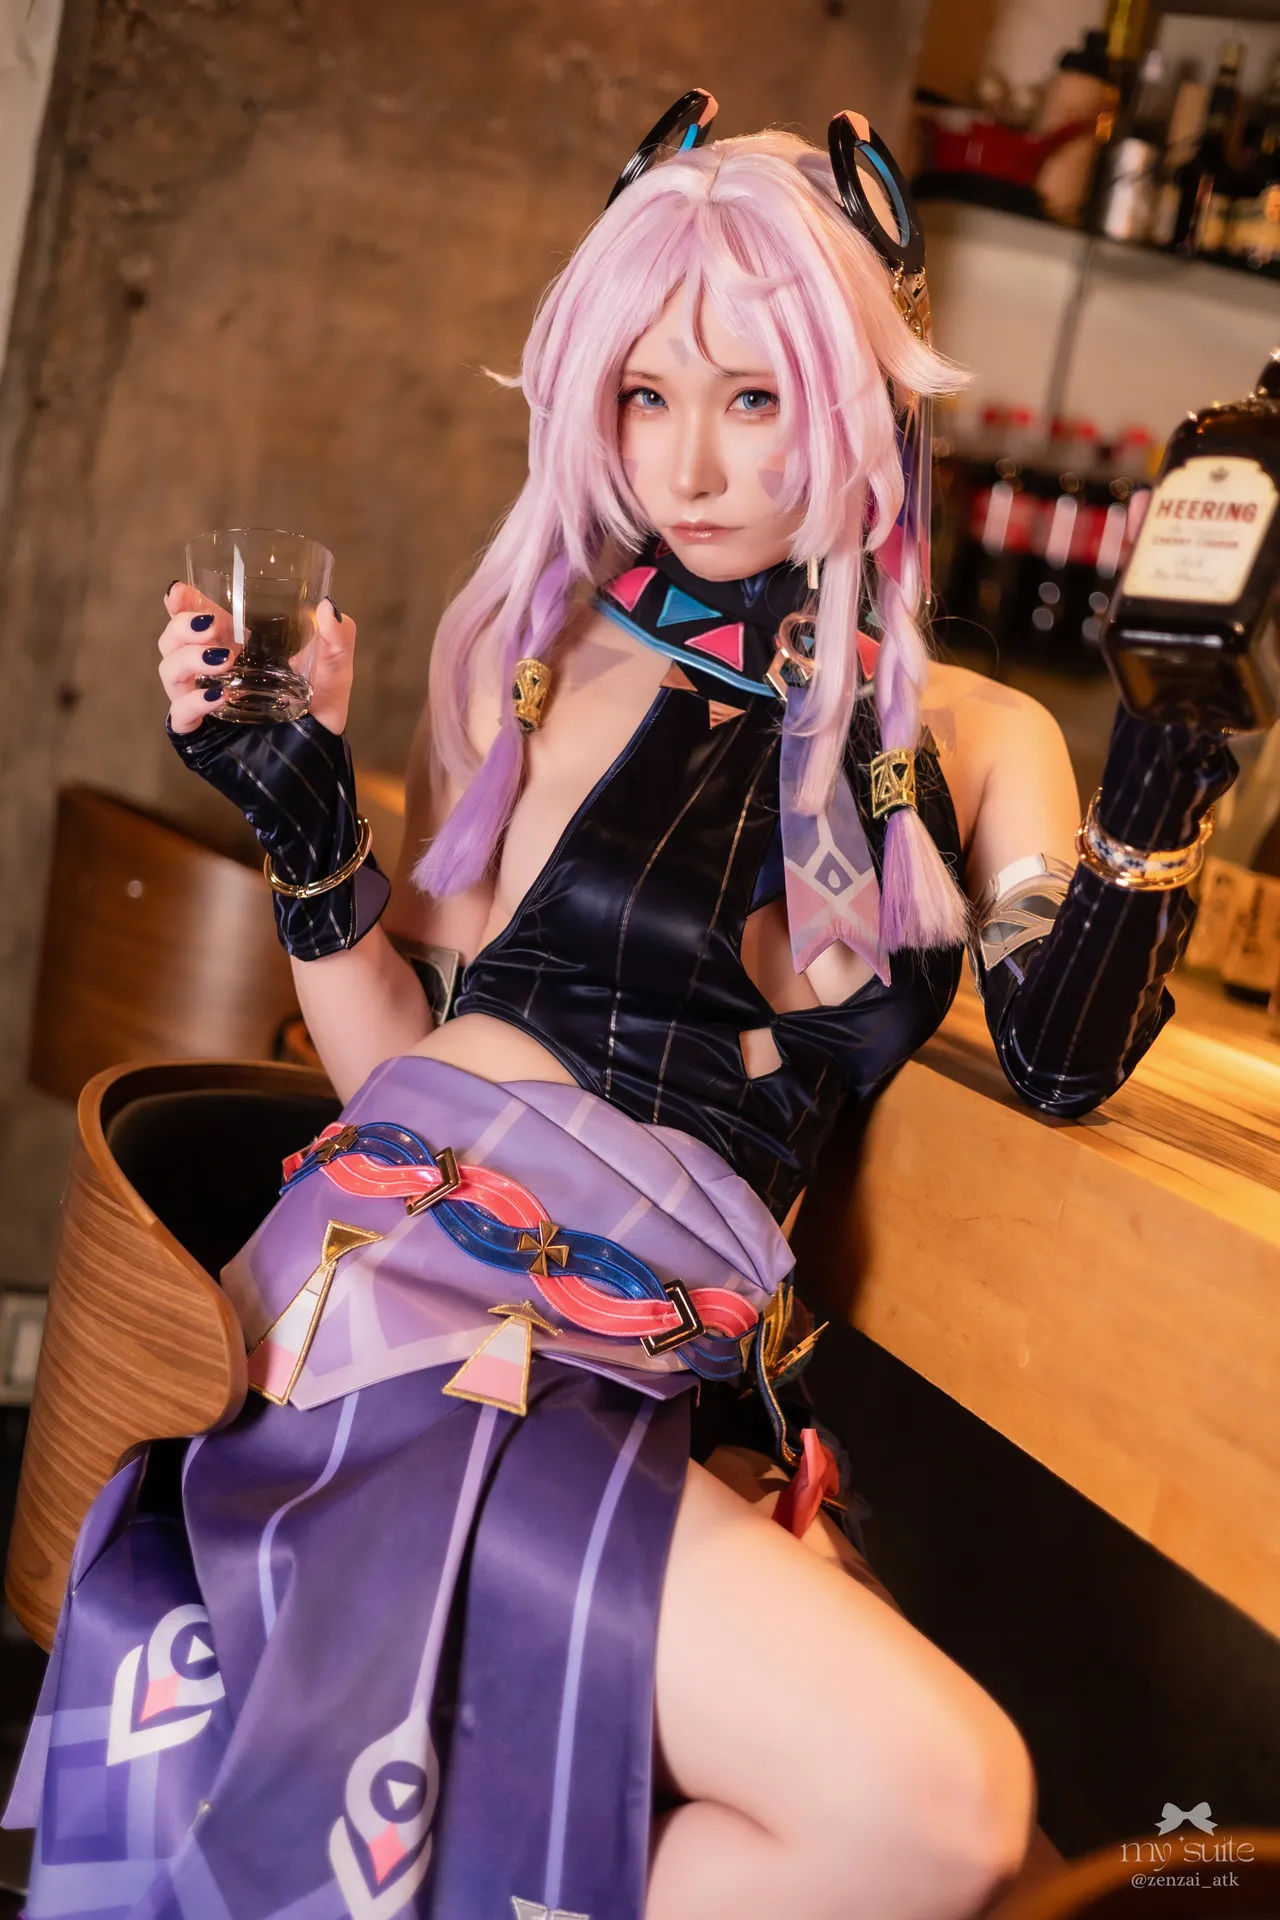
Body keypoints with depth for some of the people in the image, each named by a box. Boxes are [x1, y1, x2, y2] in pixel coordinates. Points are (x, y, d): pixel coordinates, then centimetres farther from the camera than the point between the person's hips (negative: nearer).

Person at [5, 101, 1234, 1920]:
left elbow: (1062, 1057, 2)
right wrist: (303, 819, -6)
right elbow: (409, 1053, 7)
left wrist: (1158, 794, -5)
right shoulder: (539, 662, 4)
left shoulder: (971, 741, 11)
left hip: (677, 1386, 4)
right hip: (438, 1307, -4)